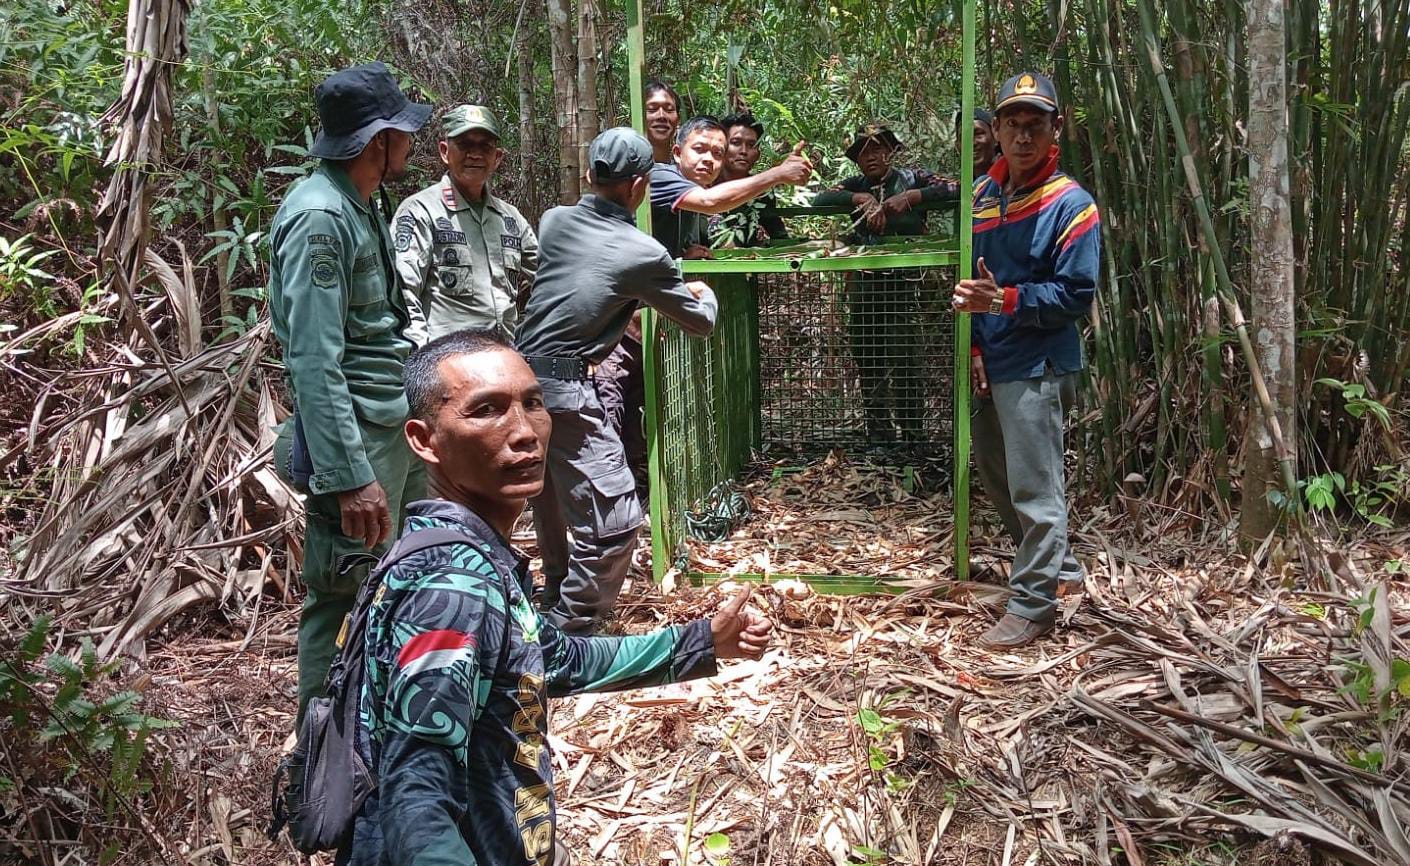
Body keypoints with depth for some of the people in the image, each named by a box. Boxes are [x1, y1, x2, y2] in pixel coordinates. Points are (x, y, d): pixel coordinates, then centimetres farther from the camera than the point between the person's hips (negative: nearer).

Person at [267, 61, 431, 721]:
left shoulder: (359, 208, 12)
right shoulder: (319, 217, -18)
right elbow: (314, 362, -23)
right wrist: (350, 477, -26)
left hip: (398, 426, 10)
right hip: (356, 436, -10)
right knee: (343, 598, 0)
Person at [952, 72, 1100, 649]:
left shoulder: (1070, 205, -12)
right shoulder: (984, 193, 9)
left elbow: (1076, 296, -15)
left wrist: (1004, 300, -26)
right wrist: (977, 346, 6)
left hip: (1038, 368, -8)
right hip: (992, 363, 9)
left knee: (1034, 489, -4)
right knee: (993, 470, 20)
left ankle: (1033, 605, 9)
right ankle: (1059, 565, 37)